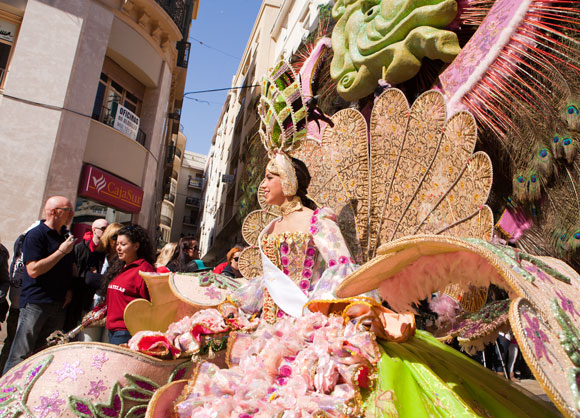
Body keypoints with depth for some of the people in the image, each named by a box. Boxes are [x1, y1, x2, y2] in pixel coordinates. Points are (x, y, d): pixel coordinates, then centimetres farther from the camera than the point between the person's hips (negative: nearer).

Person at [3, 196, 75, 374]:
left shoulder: (66, 235, 13)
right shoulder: (36, 235, -10)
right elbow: (34, 270, -20)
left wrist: (69, 289, 9)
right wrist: (61, 251, -17)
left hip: (58, 304, 7)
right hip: (35, 304, -7)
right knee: (21, 355, -2)